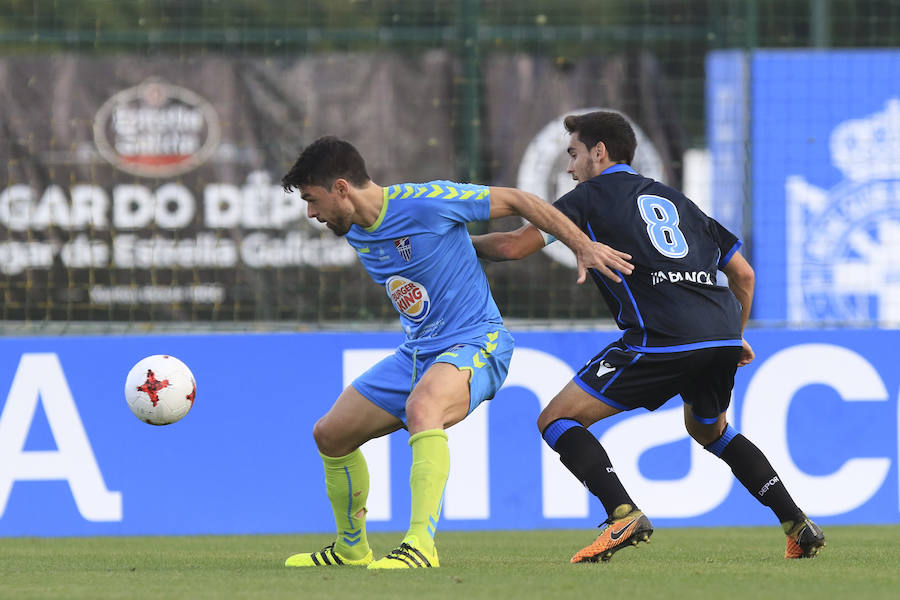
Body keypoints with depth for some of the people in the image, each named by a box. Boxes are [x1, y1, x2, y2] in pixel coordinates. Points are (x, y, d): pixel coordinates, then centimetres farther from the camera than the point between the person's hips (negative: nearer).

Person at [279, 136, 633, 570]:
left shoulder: (425, 203, -20)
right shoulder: (356, 235, 5)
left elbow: (516, 201, -11)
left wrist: (583, 246, -12)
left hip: (475, 343, -9)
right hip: (417, 352, 9)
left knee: (421, 407, -39)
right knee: (330, 434, 9)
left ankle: (421, 544, -44)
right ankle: (351, 548, 31)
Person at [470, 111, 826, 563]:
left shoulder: (592, 195, 10)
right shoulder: (671, 198, 29)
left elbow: (514, 246, 4)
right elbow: (743, 273, 28)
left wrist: (464, 243, 23)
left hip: (662, 339, -7)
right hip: (722, 337, 7)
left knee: (557, 419, 1)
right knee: (709, 430, 33)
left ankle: (624, 515, -19)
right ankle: (797, 524, 20)